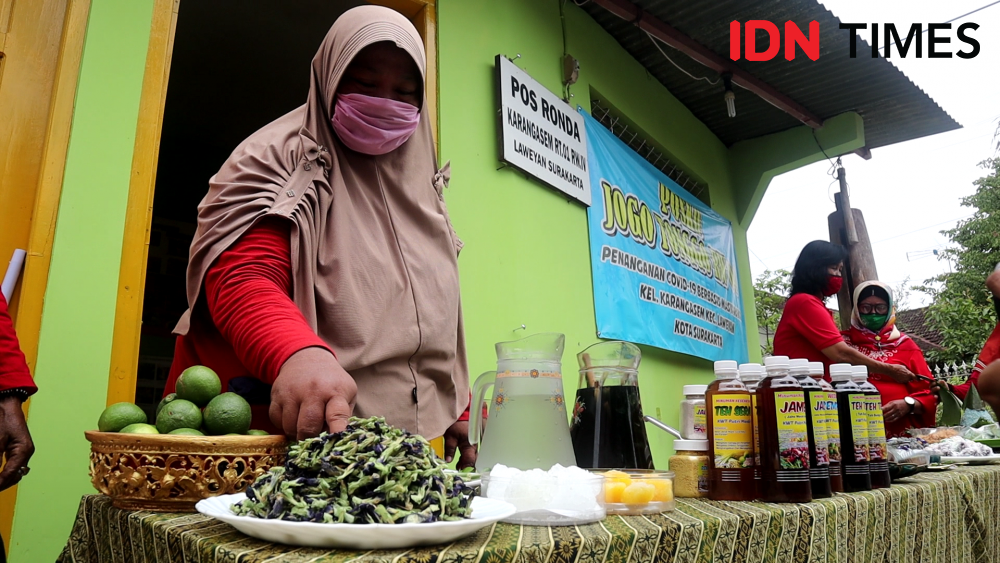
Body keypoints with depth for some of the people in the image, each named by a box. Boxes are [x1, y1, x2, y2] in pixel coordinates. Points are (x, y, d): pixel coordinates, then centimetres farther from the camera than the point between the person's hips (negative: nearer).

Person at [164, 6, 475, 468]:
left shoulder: (421, 184, 14)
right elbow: (242, 277, -21)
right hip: (305, 433, -5)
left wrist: (458, 412, 16)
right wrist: (298, 354, -42)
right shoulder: (277, 158, -5)